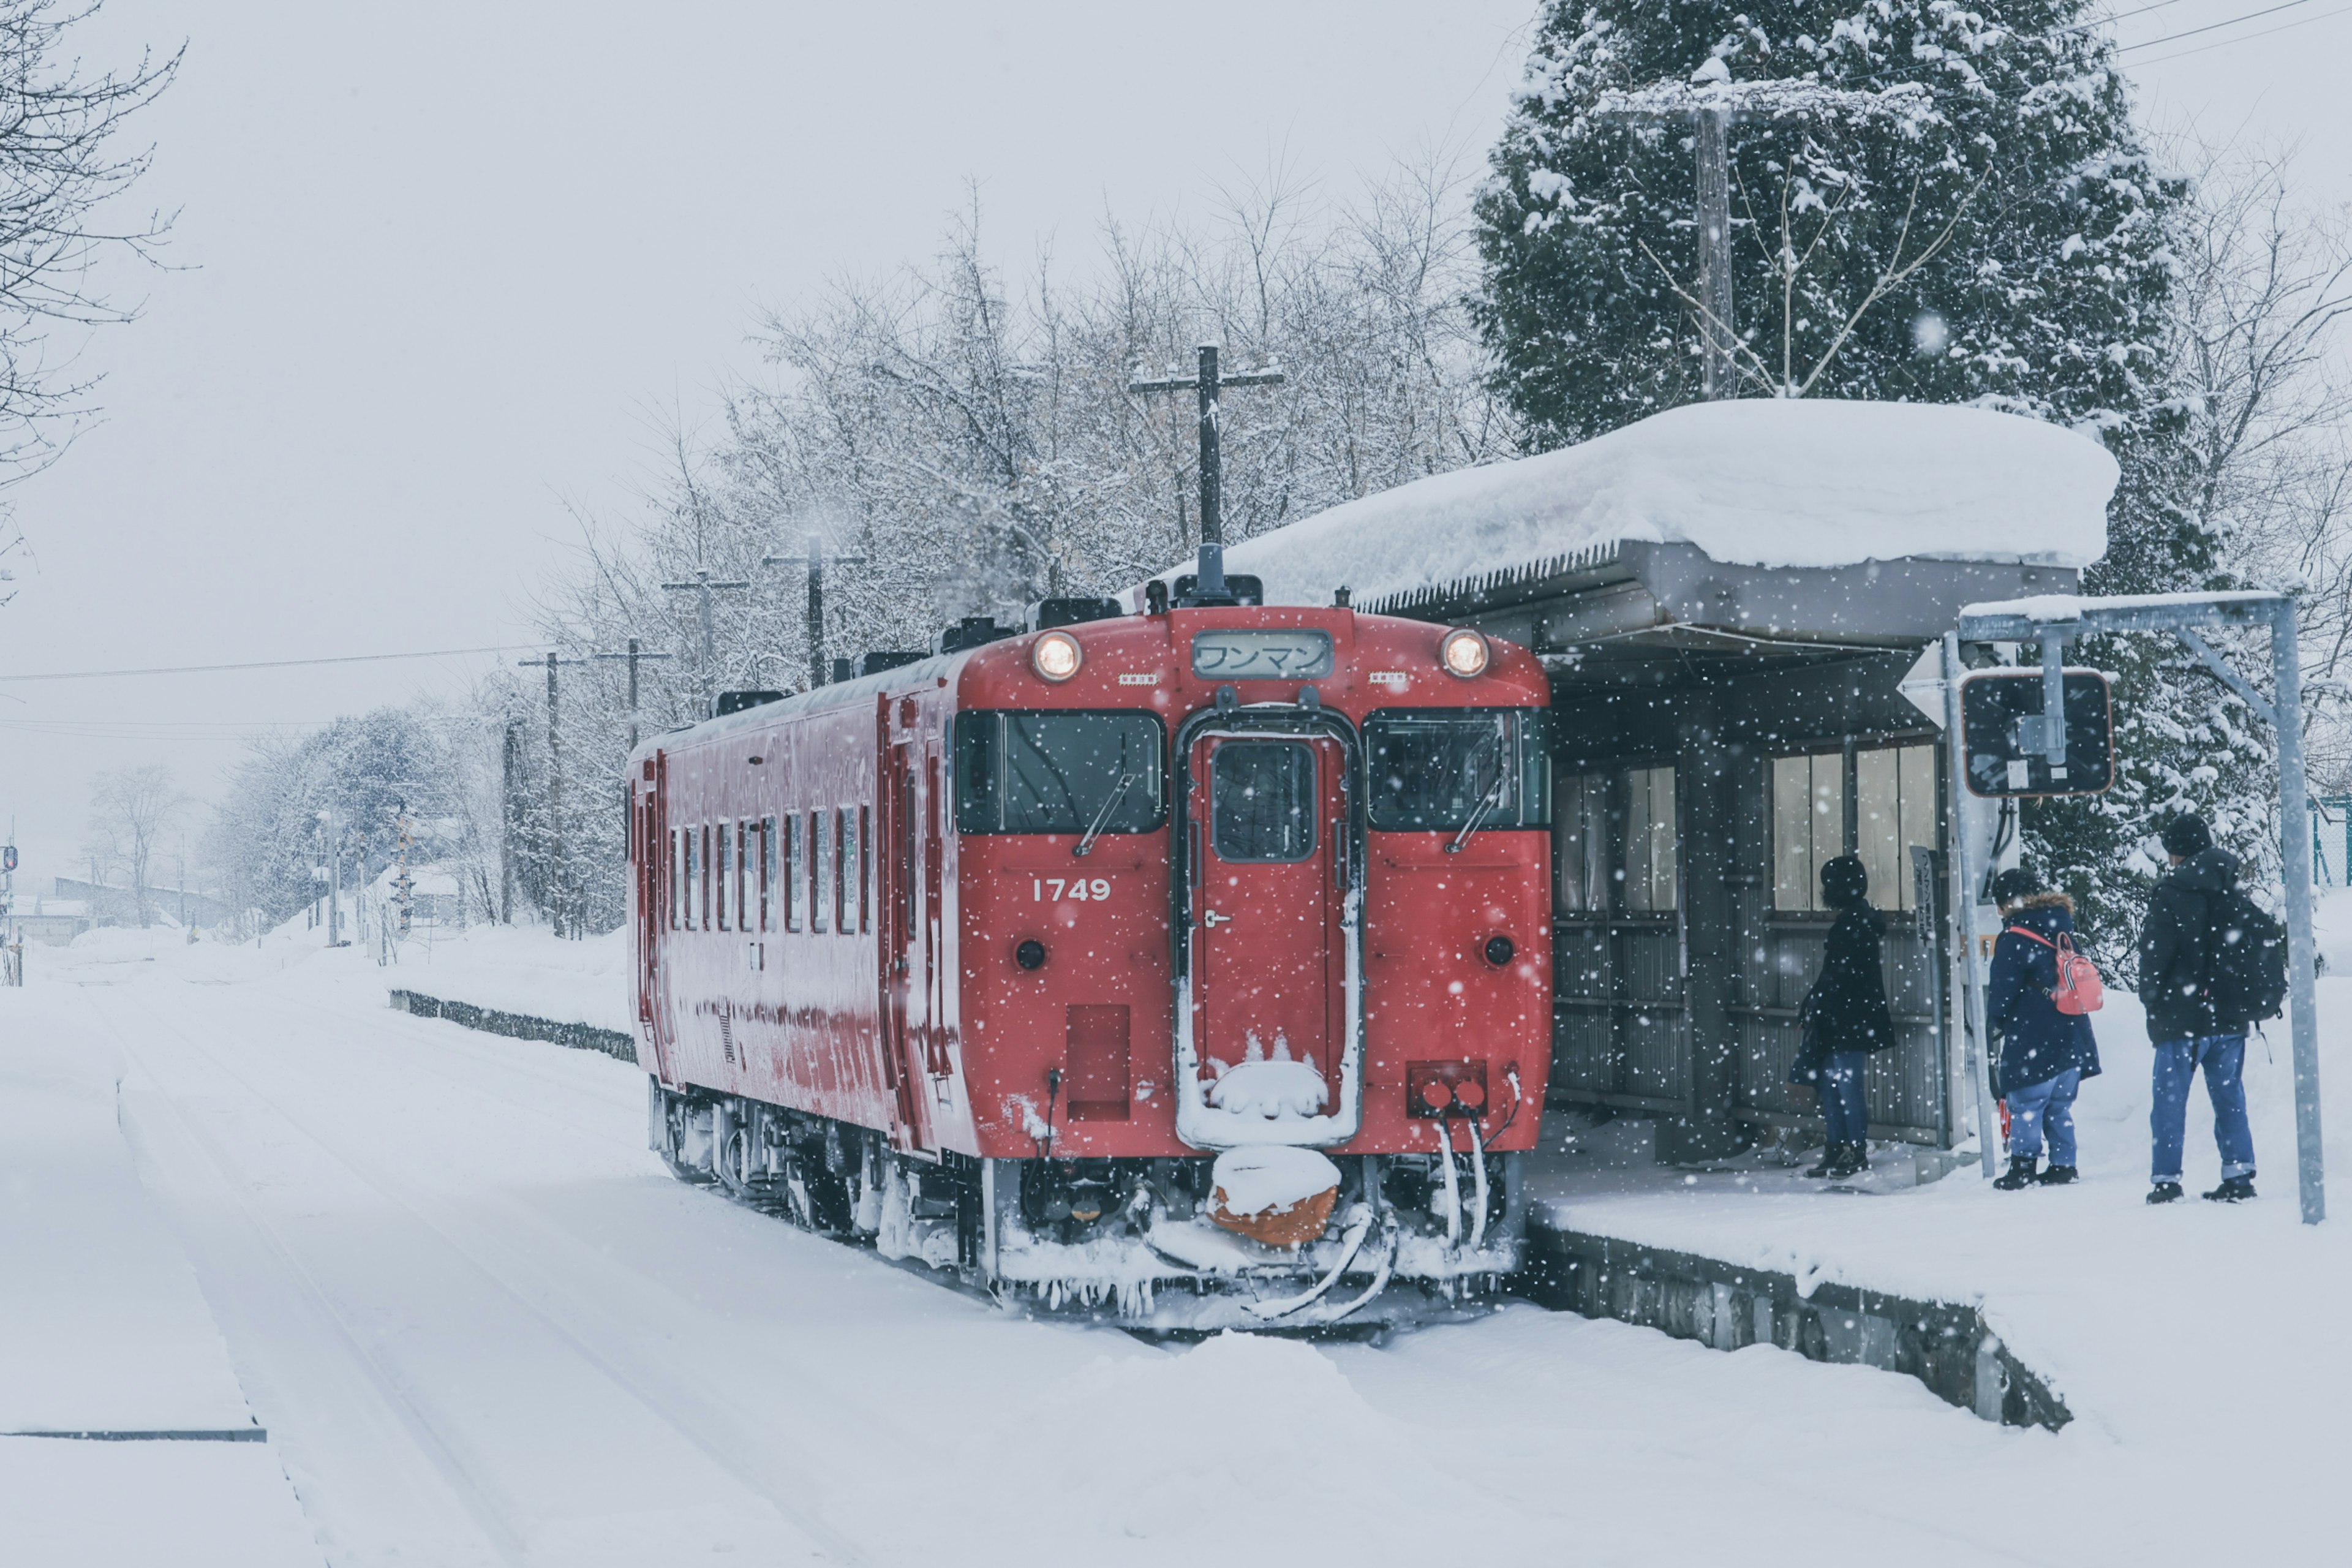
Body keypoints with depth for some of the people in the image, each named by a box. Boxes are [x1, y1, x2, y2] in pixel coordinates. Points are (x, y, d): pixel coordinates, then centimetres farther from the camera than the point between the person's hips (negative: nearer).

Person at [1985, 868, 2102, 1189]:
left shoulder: (2014, 937, -12)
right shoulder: (2064, 931, 11)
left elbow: (2003, 990, -11)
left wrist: (1998, 1020, 9)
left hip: (2032, 1040, -7)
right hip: (2071, 1037, 7)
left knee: (2026, 1104, -2)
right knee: (2060, 1106, 13)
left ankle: (2023, 1167, -3)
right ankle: (2063, 1165, 12)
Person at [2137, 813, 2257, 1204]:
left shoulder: (2170, 894, -13)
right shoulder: (2235, 891, 6)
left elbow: (2155, 953, -11)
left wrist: (2151, 996, 6)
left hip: (2183, 1017, -5)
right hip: (2231, 1015, 5)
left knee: (2170, 1099, 3)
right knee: (2229, 1096, 10)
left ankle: (2166, 1180, 2)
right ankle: (2239, 1174, 5)